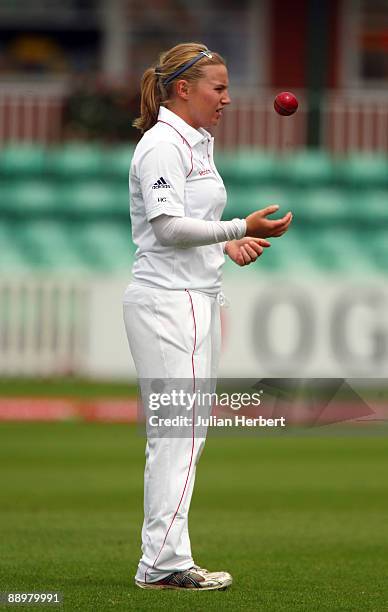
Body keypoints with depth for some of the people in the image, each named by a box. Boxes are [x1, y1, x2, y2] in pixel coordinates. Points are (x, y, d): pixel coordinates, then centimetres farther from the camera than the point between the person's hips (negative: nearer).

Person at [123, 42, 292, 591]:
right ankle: (165, 562, -13)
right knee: (178, 432, -12)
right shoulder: (162, 144, -12)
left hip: (197, 298, 10)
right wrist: (240, 229, -25)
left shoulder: (198, 143, 18)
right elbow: (168, 226, -20)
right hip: (167, 302, -10)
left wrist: (228, 245, 7)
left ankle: (163, 562, 9)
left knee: (180, 434, 8)